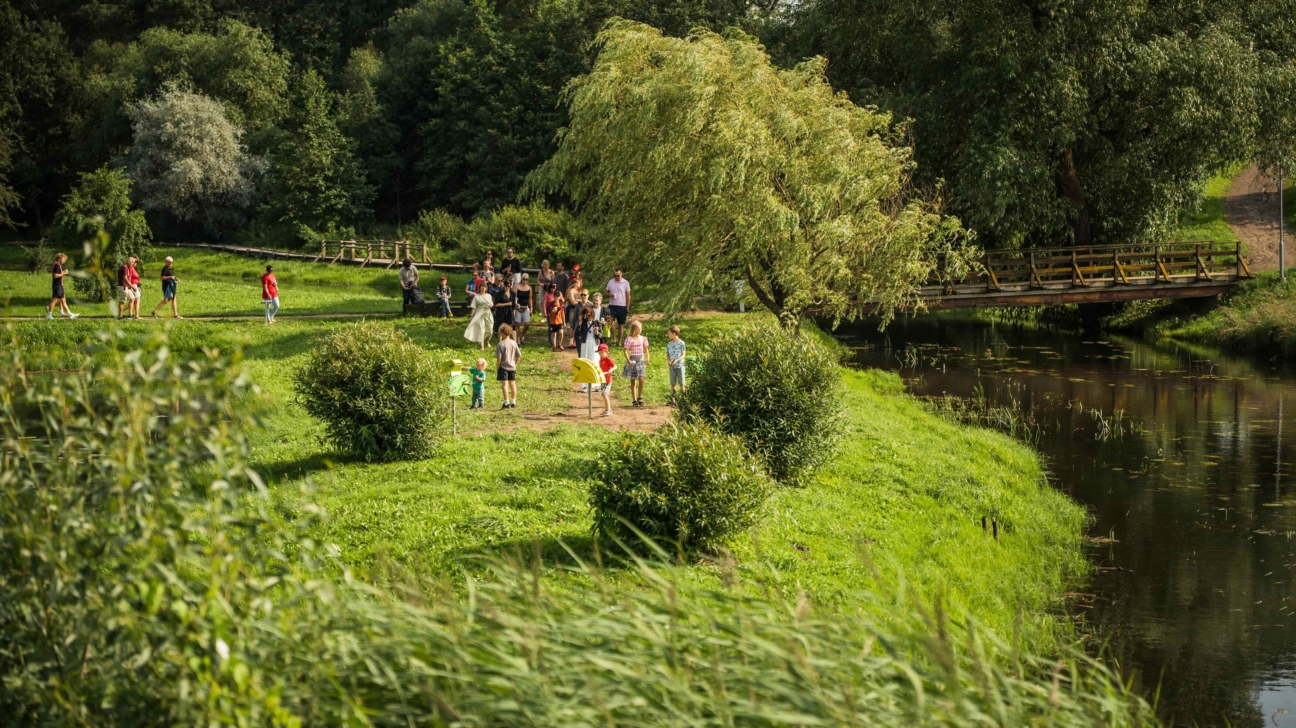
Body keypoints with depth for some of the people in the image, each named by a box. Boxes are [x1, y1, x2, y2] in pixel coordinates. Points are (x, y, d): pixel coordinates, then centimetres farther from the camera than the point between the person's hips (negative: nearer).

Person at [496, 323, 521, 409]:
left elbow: (499, 358, -17)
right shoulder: (514, 343, 2)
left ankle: (506, 402, -9)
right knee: (512, 384, 15)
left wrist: (497, 367, -6)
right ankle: (513, 402, 22)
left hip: (503, 367, -6)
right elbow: (519, 355, 5)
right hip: (512, 367, 6)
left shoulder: (501, 344, -15)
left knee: (504, 384, -5)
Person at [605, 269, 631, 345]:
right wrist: (609, 295, -10)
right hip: (612, 305, 1)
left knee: (620, 325, 6)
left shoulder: (625, 283, -2)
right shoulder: (610, 282, 6)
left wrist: (627, 308, -3)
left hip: (622, 306, -1)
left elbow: (628, 296, 1)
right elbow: (607, 292, 15)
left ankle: (619, 341, 14)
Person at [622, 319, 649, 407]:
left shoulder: (643, 338, 4)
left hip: (641, 360, 3)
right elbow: (626, 350, -11)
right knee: (633, 381, 5)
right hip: (633, 360, -3)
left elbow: (646, 349, 14)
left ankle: (640, 398, 7)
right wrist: (628, 360, -20)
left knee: (641, 379, -9)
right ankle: (634, 400, 12)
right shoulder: (629, 339, -9)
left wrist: (647, 358, 0)